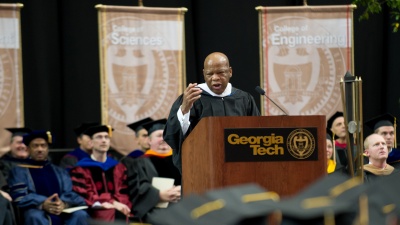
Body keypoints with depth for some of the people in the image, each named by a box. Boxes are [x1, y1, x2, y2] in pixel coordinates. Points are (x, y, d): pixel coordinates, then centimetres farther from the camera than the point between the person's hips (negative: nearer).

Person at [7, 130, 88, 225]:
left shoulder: (60, 172, 25)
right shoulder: (19, 171, 15)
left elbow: (69, 194, 10)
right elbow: (19, 197, -2)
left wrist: (64, 204, -17)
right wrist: (42, 204, -22)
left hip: (63, 212, 3)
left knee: (80, 215, -29)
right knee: (35, 217, -38)